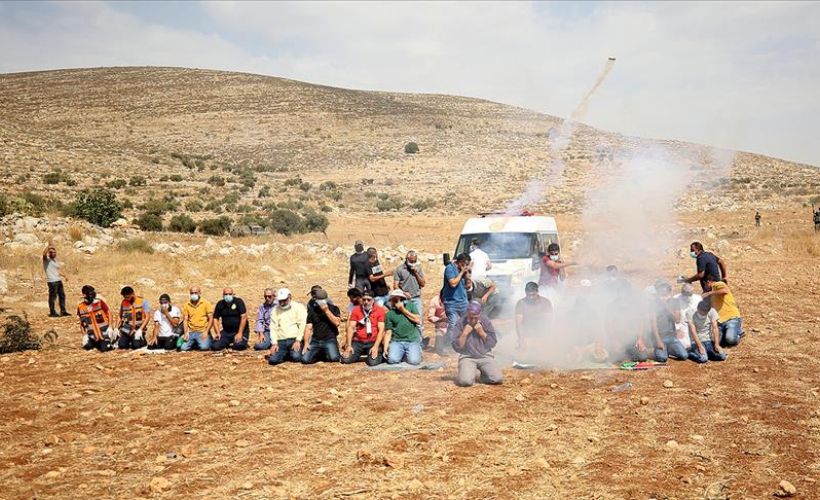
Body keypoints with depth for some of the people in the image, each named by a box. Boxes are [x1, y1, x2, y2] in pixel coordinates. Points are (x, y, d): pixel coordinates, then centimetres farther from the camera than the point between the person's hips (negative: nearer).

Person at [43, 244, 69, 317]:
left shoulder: (56, 260, 19)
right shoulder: (47, 259, -5)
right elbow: (44, 254, -28)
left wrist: (64, 276, 15)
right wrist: (48, 246, -26)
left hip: (58, 280, 8)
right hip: (52, 281, -8)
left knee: (62, 295, 11)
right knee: (52, 297, -3)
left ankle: (63, 311, 19)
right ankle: (52, 312, 3)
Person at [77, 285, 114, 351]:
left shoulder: (100, 302, -9)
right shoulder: (80, 307, 0)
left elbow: (108, 313, -2)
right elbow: (81, 322, 8)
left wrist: (110, 327, -10)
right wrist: (84, 335, 2)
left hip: (103, 331, -4)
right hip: (92, 333, 4)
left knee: (104, 348, -17)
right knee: (88, 346, -12)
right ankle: (97, 343, 22)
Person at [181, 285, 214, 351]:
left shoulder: (206, 303, 0)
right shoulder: (186, 305, 8)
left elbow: (211, 319, -2)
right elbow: (185, 320, 7)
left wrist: (206, 332, -13)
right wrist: (186, 333, -7)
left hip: (202, 332, -3)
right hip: (191, 332, 3)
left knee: (204, 347, -26)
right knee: (183, 348, -16)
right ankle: (194, 344, 14)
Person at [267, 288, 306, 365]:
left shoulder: (299, 307, 2)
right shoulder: (275, 311, 14)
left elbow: (302, 325, -6)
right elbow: (273, 328, 8)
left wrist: (298, 341, -15)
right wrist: (274, 343, -5)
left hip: (294, 339, -3)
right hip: (281, 341, 3)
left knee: (296, 358, -27)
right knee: (273, 360, -18)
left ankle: (294, 352, 7)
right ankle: (286, 355, 11)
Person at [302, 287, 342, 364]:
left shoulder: (333, 308, 3)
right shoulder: (312, 311, 10)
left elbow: (337, 322, -12)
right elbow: (308, 328, 6)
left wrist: (327, 311, -16)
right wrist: (306, 343, -6)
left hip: (330, 340, -2)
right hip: (315, 340, 2)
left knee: (334, 358, -26)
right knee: (305, 359, -16)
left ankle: (325, 354, 10)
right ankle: (319, 354, 15)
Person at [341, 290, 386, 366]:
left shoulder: (380, 310, -2)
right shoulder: (356, 310, 7)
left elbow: (381, 330, -7)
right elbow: (351, 327, 1)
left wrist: (376, 346, -19)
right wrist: (349, 345, -10)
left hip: (373, 342, -3)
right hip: (358, 342, 3)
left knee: (373, 362, -27)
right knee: (346, 359, -17)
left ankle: (377, 354, 8)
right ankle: (359, 354, 15)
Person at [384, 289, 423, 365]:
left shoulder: (410, 305, 8)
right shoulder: (390, 313, 7)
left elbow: (418, 320, -3)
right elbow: (388, 333, 6)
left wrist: (403, 310, -5)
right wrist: (385, 349, -5)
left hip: (412, 340, 0)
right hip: (397, 341, 0)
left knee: (414, 361, -22)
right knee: (392, 359, -24)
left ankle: (407, 354, 13)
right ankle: (401, 354, 11)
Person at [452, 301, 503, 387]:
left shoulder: (485, 321, 0)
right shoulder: (461, 323, -4)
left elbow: (493, 343, 0)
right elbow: (456, 347, -6)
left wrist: (482, 332, -13)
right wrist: (465, 333, -17)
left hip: (485, 356, 2)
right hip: (467, 357, -2)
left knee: (498, 379, -19)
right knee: (465, 381, -28)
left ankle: (484, 374, 13)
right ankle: (470, 374, 7)